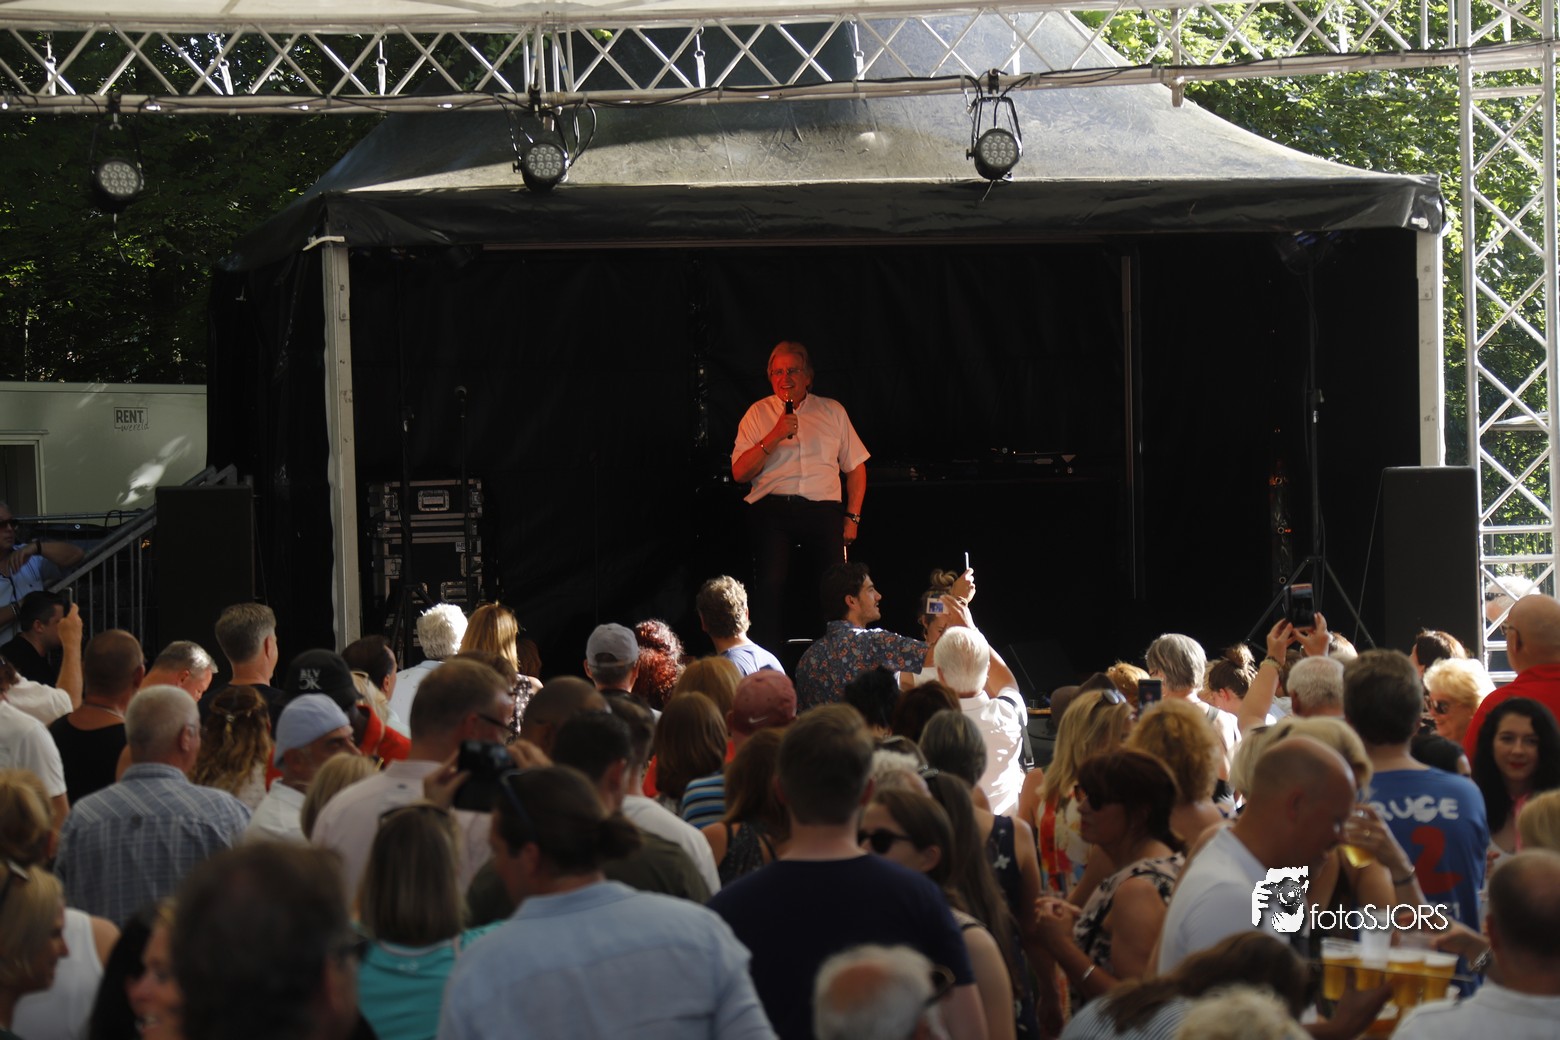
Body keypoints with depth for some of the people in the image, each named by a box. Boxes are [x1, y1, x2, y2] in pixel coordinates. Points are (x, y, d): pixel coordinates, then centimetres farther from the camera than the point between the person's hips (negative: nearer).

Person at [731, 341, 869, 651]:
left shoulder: (832, 411, 17)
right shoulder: (758, 413, 11)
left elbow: (856, 467, 19)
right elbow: (740, 472, 2)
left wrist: (852, 517, 9)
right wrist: (774, 437, -9)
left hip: (823, 509, 2)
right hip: (772, 509, -1)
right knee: (771, 585, -20)